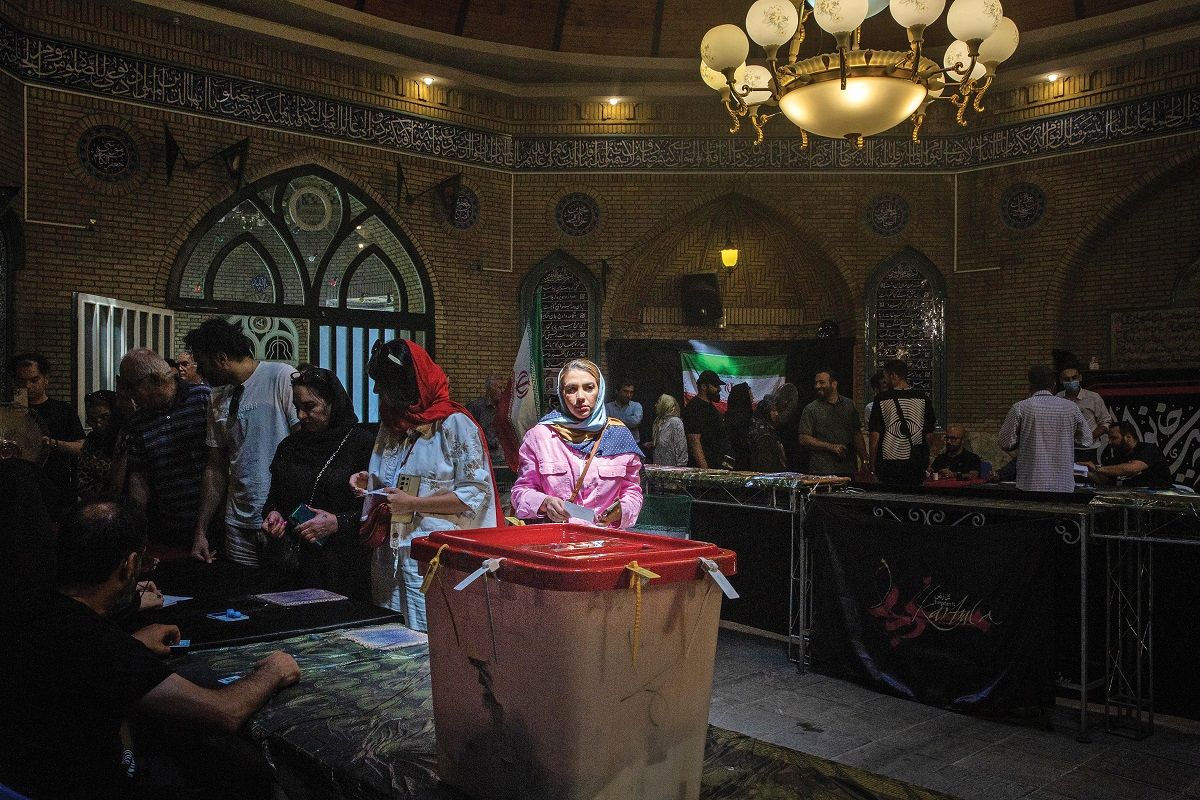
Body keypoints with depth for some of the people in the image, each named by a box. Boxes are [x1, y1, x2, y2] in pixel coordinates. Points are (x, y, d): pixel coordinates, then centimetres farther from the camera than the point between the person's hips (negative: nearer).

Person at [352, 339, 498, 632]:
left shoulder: (455, 425, -8)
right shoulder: (391, 425, 16)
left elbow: (475, 493, -13)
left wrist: (413, 503, -16)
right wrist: (370, 481, 9)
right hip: (388, 554, 7)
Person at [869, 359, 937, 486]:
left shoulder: (882, 399, -5)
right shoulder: (923, 398, 2)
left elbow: (875, 435, -6)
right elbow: (929, 434, 6)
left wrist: (873, 462, 3)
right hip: (916, 464, 2)